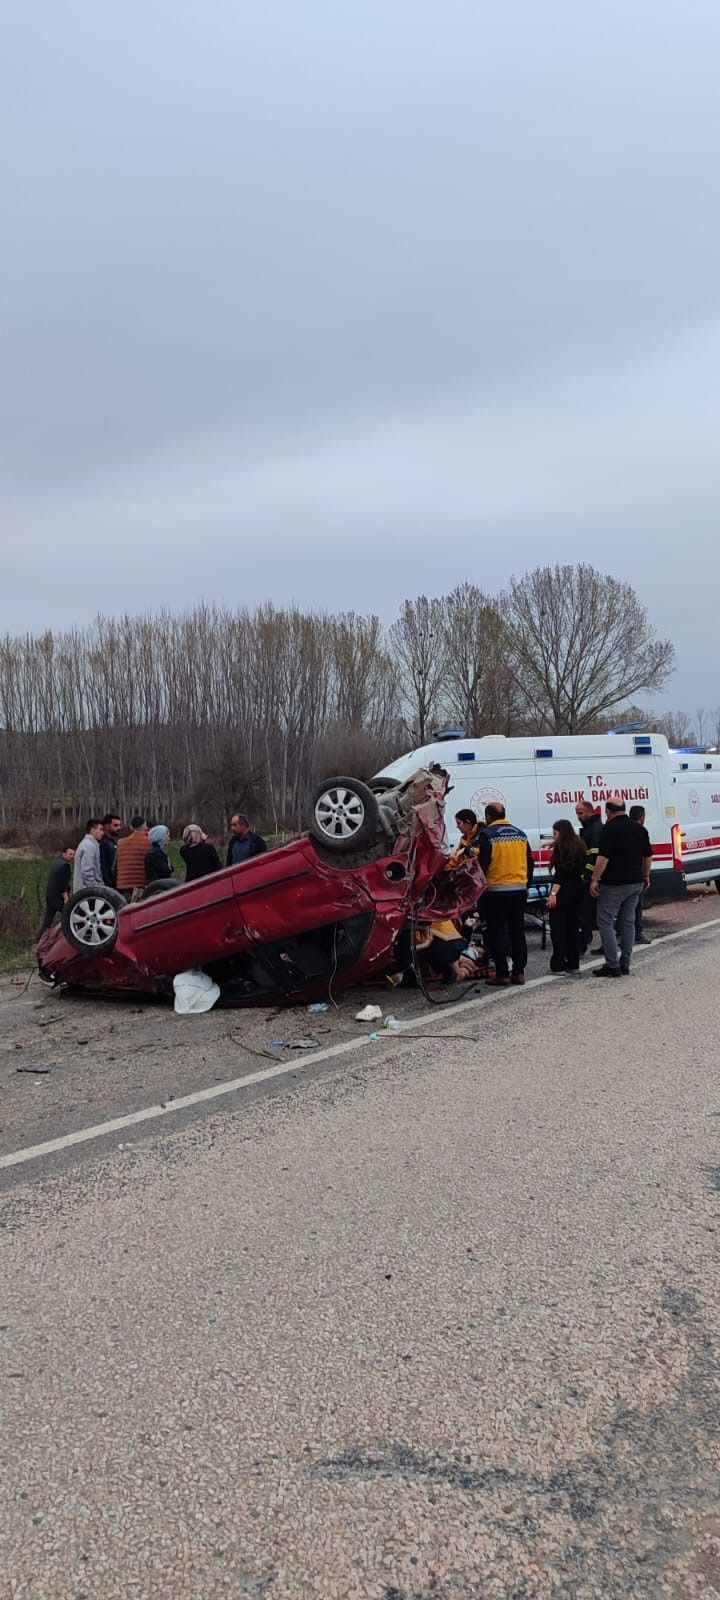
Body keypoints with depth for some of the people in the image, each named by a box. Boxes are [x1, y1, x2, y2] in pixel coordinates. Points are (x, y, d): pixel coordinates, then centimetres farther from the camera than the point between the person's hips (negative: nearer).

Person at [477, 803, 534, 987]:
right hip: (519, 889, 5)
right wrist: (526, 885, 22)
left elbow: (482, 863, -13)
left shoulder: (487, 835, -8)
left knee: (498, 932, 1)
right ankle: (519, 972, 13)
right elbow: (530, 862, 14)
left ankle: (502, 974, 1)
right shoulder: (520, 834, 10)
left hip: (496, 890, -5)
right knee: (517, 931, 12)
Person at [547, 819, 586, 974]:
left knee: (558, 927, -3)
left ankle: (558, 965, -5)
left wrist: (553, 893, -21)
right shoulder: (579, 845, 11)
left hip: (563, 890, -8)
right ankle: (573, 964, 16)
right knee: (573, 926, 13)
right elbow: (580, 870, 15)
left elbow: (560, 873, -19)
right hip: (578, 888, 8)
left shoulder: (562, 847, -13)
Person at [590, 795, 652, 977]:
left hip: (614, 884, -7)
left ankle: (612, 965, -7)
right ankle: (625, 964, 14)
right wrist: (646, 876, 28)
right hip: (635, 883, 7)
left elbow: (603, 857, -19)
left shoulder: (610, 829, -13)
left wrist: (595, 879, -14)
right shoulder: (639, 828, 9)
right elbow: (648, 855, 16)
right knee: (628, 922, 12)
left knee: (605, 922, -2)